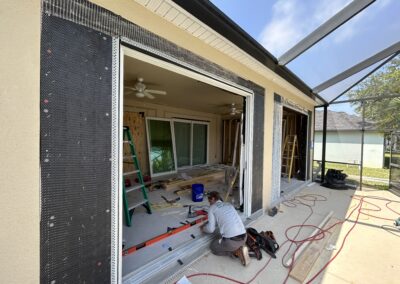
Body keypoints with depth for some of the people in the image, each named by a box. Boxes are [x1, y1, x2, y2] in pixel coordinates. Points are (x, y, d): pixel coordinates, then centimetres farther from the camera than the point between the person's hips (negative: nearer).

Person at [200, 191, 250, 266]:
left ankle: (236, 252, 5)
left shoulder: (212, 208, 1)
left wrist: (203, 229, 22)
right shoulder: (229, 204, 19)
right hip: (244, 236, 7)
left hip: (231, 240, -7)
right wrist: (207, 224, 36)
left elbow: (211, 229, -1)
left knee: (213, 246, 22)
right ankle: (240, 248, 10)